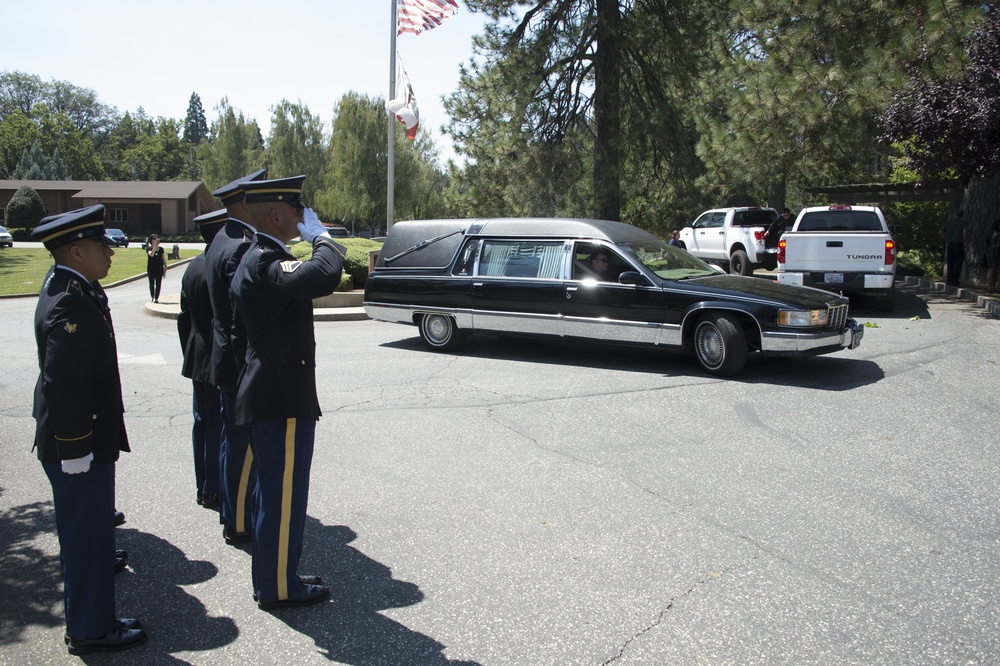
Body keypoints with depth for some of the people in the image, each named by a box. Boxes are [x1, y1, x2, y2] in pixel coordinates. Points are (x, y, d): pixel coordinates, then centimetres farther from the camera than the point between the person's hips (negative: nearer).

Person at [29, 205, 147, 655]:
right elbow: (63, 385, -27)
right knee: (86, 537, 4)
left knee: (88, 532, 20)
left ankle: (93, 618, 36)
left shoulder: (67, 289, 9)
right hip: (79, 447, -11)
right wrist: (74, 449, -21)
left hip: (84, 441, 11)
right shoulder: (71, 305, -24)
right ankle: (90, 631, 19)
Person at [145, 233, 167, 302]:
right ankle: (152, 297, 18)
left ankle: (156, 298, 6)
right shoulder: (149, 249, -4)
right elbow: (151, 254, -25)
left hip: (159, 269, 2)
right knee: (152, 284, 5)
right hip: (151, 269, -2)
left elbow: (163, 259, 10)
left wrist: (165, 267, 4)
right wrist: (155, 246, -29)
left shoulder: (161, 249, 5)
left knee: (158, 284, 1)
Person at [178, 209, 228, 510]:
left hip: (197, 359, 9)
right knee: (219, 426, 1)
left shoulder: (193, 266, 8)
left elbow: (184, 317, 14)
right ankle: (213, 491, 11)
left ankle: (202, 487, 26)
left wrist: (189, 354, 22)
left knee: (202, 422, 15)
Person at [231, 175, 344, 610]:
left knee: (274, 492, 19)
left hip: (271, 396, 11)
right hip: (282, 399, -11)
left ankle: (274, 577, 33)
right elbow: (324, 277, -38)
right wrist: (321, 237, -20)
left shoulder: (257, 260, 14)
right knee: (283, 494, 1)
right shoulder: (265, 263, -21)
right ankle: (278, 588, 16)